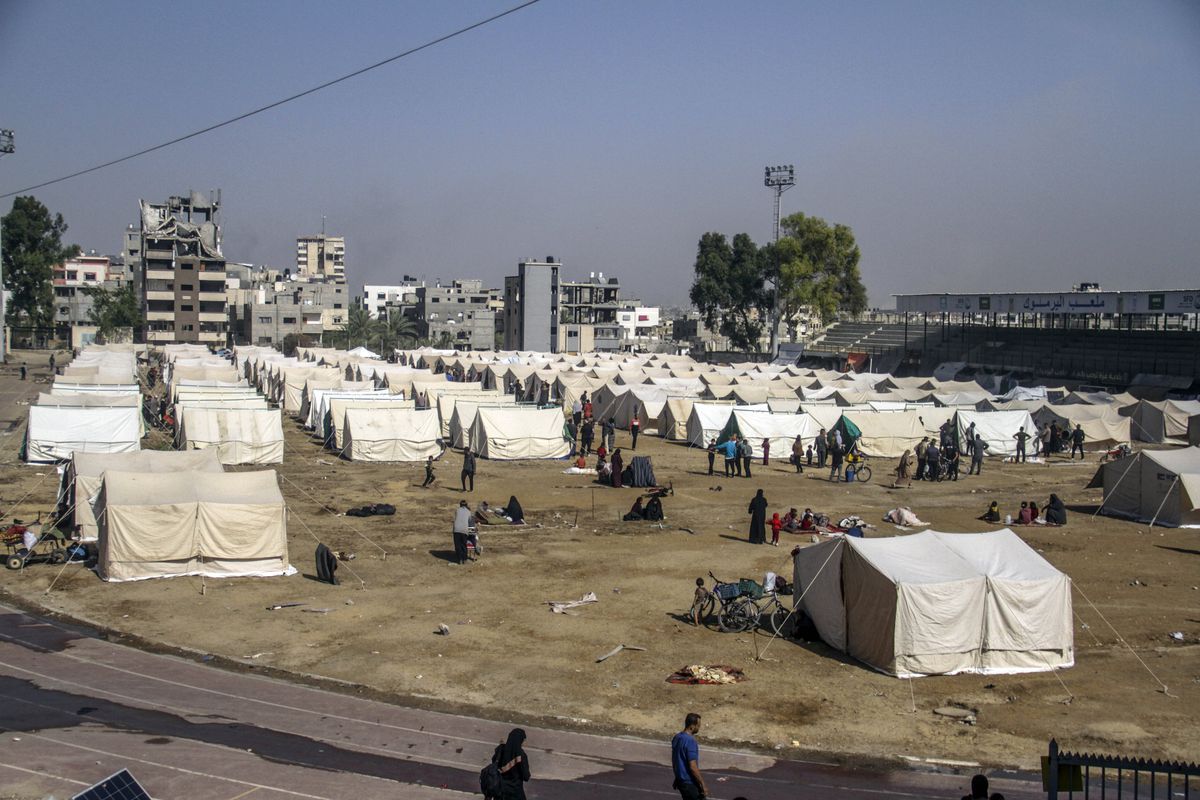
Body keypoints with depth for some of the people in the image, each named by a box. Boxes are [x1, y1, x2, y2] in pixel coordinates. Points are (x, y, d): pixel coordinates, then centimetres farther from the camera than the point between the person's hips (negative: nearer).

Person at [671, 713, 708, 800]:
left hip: (680, 780, 9)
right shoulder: (690, 741, -23)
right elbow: (693, 767, -24)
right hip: (690, 783, -9)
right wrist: (703, 785, -17)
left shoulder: (677, 738, 5)